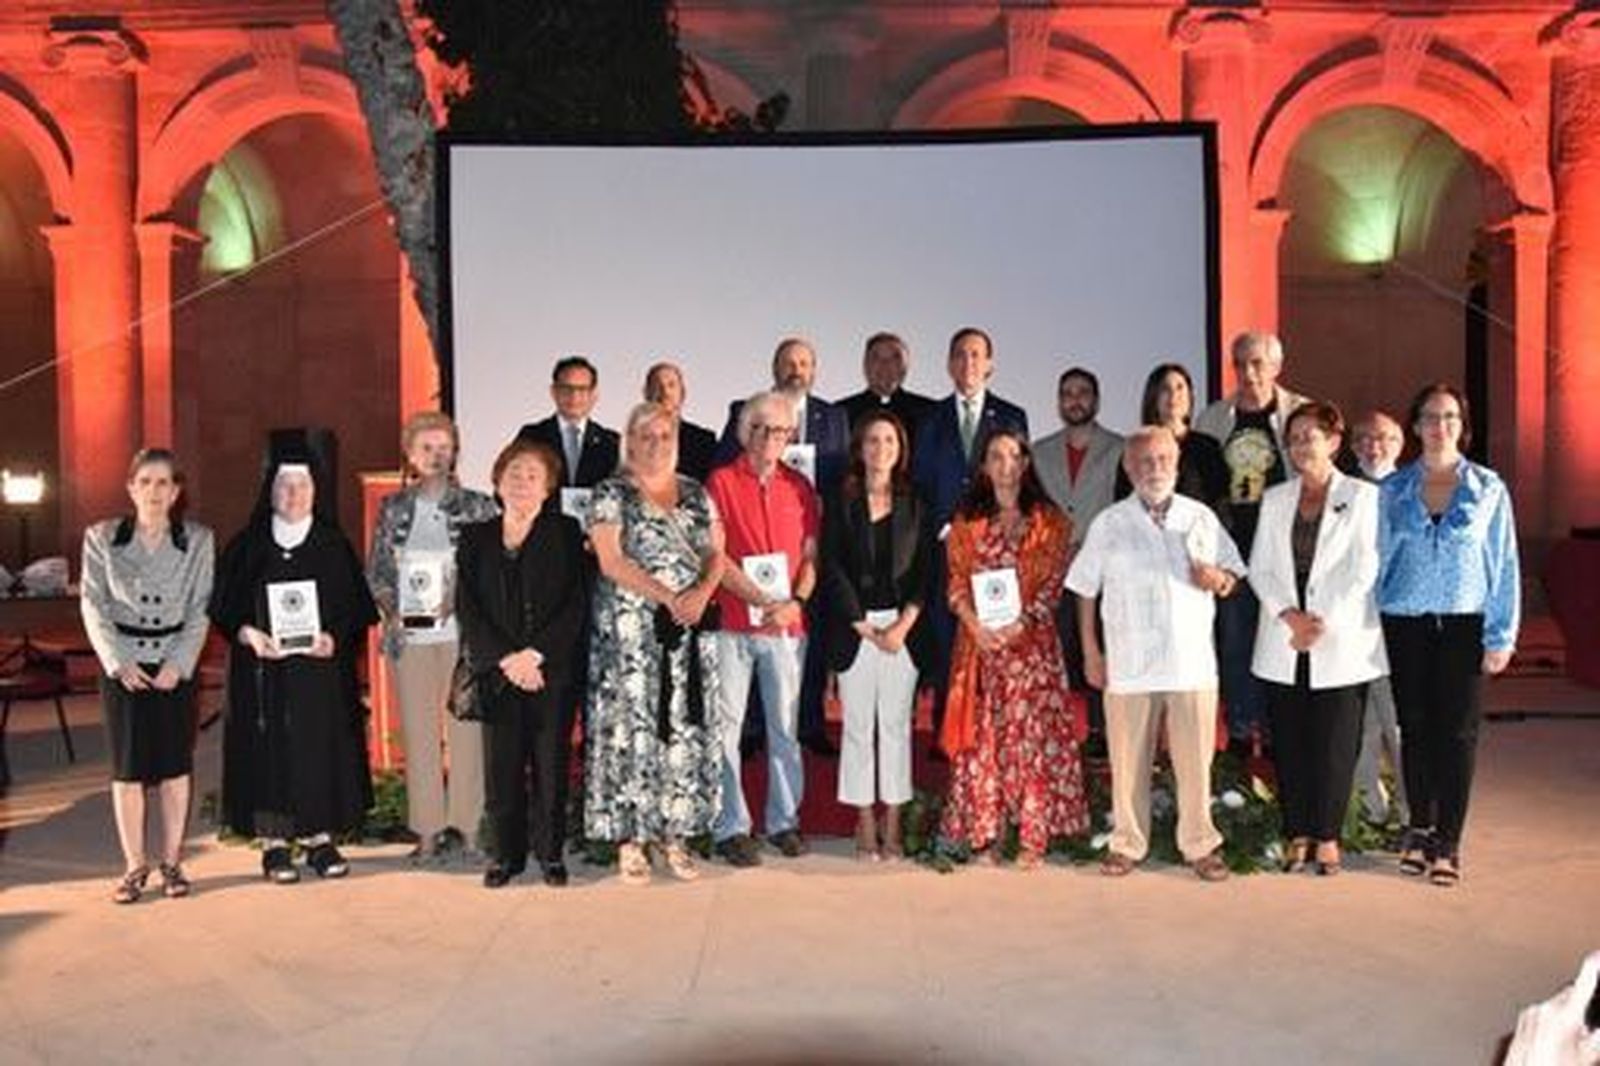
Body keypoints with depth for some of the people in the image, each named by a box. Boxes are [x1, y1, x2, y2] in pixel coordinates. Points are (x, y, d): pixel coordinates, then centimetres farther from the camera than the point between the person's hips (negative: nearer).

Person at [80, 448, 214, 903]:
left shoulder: (198, 540, 2)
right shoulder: (101, 538, 2)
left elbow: (201, 609, 0)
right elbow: (93, 605, 0)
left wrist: (179, 663, -10)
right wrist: (118, 662, -11)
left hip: (177, 663, 0)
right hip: (122, 664, 0)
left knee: (175, 763, 4)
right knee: (128, 766, 3)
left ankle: (171, 860, 16)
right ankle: (135, 865, 14)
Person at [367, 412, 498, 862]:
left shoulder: (476, 506, 3)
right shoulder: (393, 508, 10)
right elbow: (375, 569, 13)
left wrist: (459, 597, -12)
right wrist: (390, 610, -2)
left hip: (460, 631, -2)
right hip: (409, 634, 2)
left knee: (464, 725, -1)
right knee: (417, 730, 4)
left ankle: (463, 825, 9)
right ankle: (427, 829, 12)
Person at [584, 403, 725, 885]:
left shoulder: (696, 493, 13)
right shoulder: (611, 493, 0)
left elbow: (716, 554, 9)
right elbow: (611, 561, -10)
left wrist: (702, 592, -12)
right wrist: (668, 597, -17)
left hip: (690, 629, 4)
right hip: (630, 628, -4)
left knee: (686, 730, 4)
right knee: (631, 726, -2)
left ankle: (675, 835, 14)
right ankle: (630, 839, 7)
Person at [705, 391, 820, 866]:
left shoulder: (799, 487, 11)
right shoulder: (721, 481, 0)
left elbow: (811, 555, 9)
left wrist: (795, 602, -8)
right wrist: (760, 599, -13)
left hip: (788, 623, 3)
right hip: (733, 622, -3)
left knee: (785, 725, 9)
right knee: (726, 727, 0)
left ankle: (784, 820, 20)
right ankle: (730, 827, 9)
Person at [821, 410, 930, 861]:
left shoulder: (914, 505, 9)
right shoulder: (841, 504, 3)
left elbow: (924, 570, 4)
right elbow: (832, 570, -2)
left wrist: (903, 625, -8)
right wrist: (865, 627, -7)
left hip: (903, 626, 1)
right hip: (853, 627, -1)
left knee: (897, 723, 3)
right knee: (858, 725, 2)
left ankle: (892, 826, 12)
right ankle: (866, 824, 11)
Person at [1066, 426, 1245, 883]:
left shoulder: (1202, 518, 9)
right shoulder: (1109, 524, 5)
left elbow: (1233, 575, 14)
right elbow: (1085, 590, 7)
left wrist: (1217, 579, -10)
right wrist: (1090, 651, 2)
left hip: (1193, 660, 1)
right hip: (1128, 662, -1)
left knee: (1195, 760, 4)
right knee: (1128, 761, 5)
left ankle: (1200, 845, 19)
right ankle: (1127, 844, 19)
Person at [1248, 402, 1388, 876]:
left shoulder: (1362, 497, 1)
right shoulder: (1275, 499, 11)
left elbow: (1364, 570, -5)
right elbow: (1259, 567, 6)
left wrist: (1324, 623, -12)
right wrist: (1288, 616, -9)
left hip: (1342, 643, -3)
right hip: (1283, 643, 3)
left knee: (1335, 744, 1)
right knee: (1289, 743, 6)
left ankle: (1327, 836, 14)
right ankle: (1297, 833, 17)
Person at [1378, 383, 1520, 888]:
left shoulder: (1488, 488, 2)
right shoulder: (1393, 489, 5)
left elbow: (1504, 564, 2)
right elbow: (1378, 558, 7)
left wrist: (1501, 635, -3)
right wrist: (1373, 629, 2)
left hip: (1465, 624, -1)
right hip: (1406, 624, 1)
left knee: (1457, 734, 1)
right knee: (1415, 730, 8)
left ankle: (1448, 843, 10)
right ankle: (1420, 830, 23)